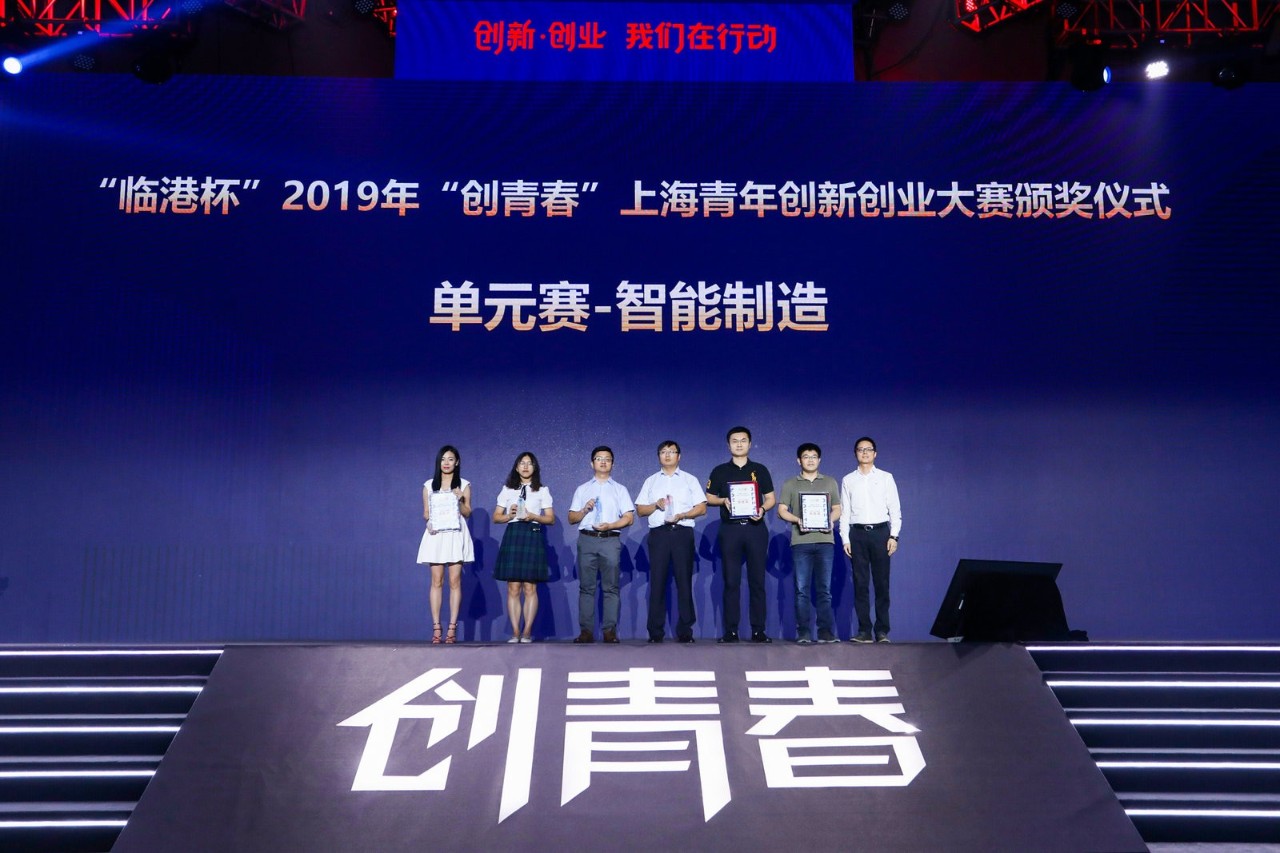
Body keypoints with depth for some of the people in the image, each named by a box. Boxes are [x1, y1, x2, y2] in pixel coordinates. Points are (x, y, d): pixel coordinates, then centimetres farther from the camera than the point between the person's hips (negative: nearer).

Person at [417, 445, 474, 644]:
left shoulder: (463, 485, 9)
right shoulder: (429, 485, 12)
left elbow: (467, 513, 6)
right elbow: (425, 512, 12)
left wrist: (460, 501, -12)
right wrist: (429, 522, -8)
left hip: (456, 535, -1)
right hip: (436, 535, 1)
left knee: (454, 581, -5)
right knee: (436, 581, -3)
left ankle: (452, 627, -4)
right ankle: (436, 627, -2)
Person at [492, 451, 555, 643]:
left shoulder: (542, 490, 10)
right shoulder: (507, 490, 14)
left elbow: (551, 519, 6)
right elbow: (496, 517, 12)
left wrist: (533, 516, -10)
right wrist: (509, 516, -7)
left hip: (533, 536, -1)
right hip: (512, 535, 1)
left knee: (530, 588, -4)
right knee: (513, 588, -2)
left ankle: (527, 632, -1)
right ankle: (515, 632, 0)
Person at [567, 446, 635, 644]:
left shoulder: (620, 489, 15)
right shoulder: (582, 490, 19)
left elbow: (629, 518, 5)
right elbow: (571, 518, 14)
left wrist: (610, 525, -11)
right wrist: (584, 510, -5)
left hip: (611, 540, -1)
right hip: (587, 539, 1)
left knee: (611, 587, -3)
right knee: (586, 587, -1)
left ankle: (610, 630, -2)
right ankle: (586, 631, 0)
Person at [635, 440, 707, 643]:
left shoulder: (690, 480, 12)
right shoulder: (651, 481, 17)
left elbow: (701, 508, 5)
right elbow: (640, 510, 13)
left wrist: (681, 515, -11)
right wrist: (656, 505, -6)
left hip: (682, 533, -1)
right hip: (658, 533, 1)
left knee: (684, 581, -3)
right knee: (657, 582, -2)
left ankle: (685, 631, 1)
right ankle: (655, 632, 1)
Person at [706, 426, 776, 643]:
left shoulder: (760, 470, 10)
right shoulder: (720, 471, 10)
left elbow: (770, 498, 10)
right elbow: (709, 498, 11)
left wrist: (762, 509, -11)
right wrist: (723, 500, -9)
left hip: (755, 528, 0)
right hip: (730, 528, 0)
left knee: (757, 580, 0)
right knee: (731, 581, 0)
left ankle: (758, 630, 4)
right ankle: (731, 630, 3)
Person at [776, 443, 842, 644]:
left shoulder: (830, 482, 16)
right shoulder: (790, 484, 12)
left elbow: (837, 509, 15)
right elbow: (782, 510, 6)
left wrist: (830, 519, -7)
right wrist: (797, 520, -12)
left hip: (824, 540, 1)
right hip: (800, 541, -1)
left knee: (824, 589, 0)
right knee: (801, 589, -1)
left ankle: (826, 632, 2)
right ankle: (803, 633, 3)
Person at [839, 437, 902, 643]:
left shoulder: (886, 478, 7)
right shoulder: (848, 480, 10)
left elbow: (895, 509, 4)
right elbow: (844, 512, 8)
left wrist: (894, 536, -5)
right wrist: (845, 539, 0)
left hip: (880, 532, -1)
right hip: (857, 533, 1)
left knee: (882, 583, 0)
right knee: (860, 584, 1)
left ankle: (882, 631, 4)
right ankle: (864, 630, 4)